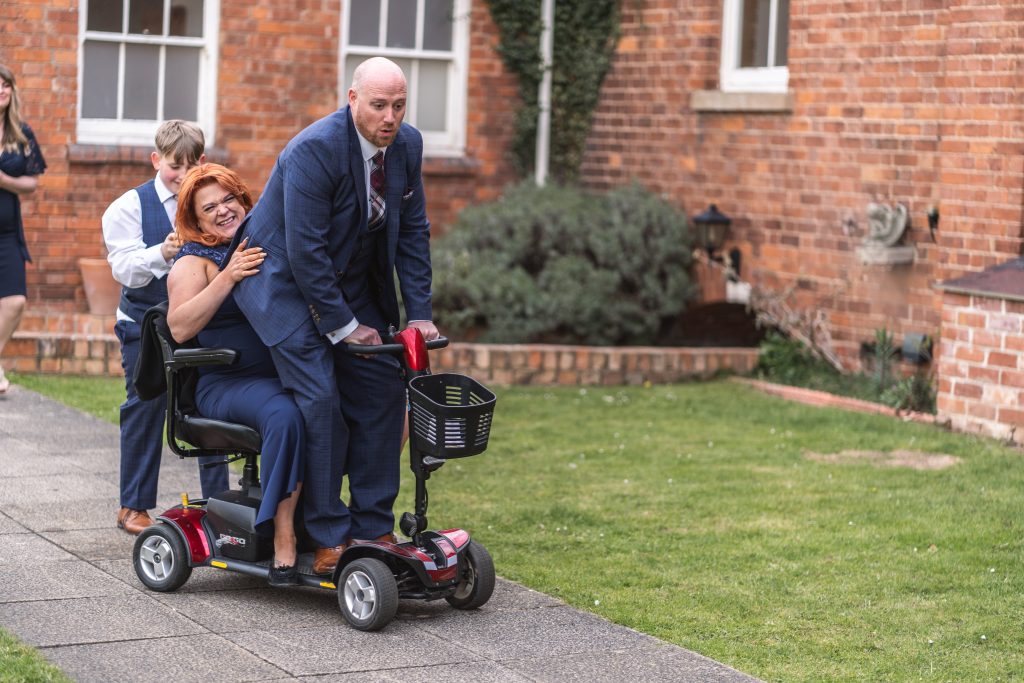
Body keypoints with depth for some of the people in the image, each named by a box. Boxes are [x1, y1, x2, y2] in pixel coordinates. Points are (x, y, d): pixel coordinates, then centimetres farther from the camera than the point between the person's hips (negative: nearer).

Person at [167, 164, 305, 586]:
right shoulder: (195, 261, 5)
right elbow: (180, 327, -12)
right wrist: (227, 278, -19)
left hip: (290, 374, 5)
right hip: (228, 384, -5)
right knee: (284, 414, -37)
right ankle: (283, 541, -35)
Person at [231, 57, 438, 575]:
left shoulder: (407, 145, -6)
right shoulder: (313, 149, -27)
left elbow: (413, 232, 3)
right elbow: (305, 250, -25)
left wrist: (419, 313, -4)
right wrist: (342, 325, -20)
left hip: (353, 285, 7)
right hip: (285, 282, -7)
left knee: (382, 391, 2)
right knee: (318, 400, -15)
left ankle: (373, 527, 11)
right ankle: (329, 537, -7)